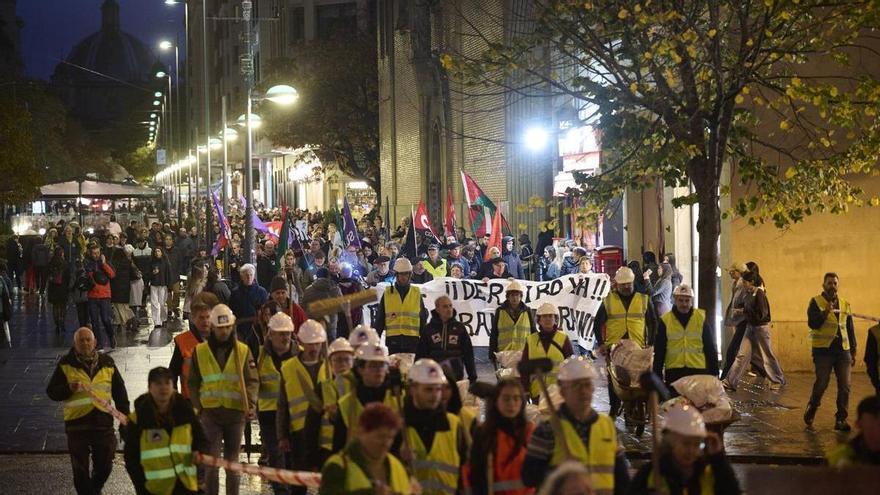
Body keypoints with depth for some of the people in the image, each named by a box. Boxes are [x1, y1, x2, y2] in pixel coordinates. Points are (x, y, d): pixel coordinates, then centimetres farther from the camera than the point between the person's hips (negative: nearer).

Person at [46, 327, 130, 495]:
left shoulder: (107, 363, 6)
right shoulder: (66, 364, 0)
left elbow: (120, 393, 13)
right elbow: (51, 392, 0)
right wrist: (69, 389, -20)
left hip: (103, 423, 2)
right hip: (77, 424, -2)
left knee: (104, 465, 13)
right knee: (80, 469, 4)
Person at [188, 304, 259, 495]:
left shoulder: (243, 351, 3)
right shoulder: (200, 351, 3)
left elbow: (252, 381, -1)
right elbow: (193, 383, 8)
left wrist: (251, 405, -15)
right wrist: (197, 407, -2)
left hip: (236, 412, 1)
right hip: (210, 412, -1)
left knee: (233, 461, 9)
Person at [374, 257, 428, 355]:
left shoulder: (417, 294, 8)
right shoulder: (387, 293, 7)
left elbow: (423, 318, 12)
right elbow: (380, 319, 9)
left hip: (412, 340, 0)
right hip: (393, 340, 0)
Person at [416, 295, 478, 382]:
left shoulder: (459, 328, 7)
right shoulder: (429, 329, 6)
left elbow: (468, 354, 8)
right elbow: (420, 354, 8)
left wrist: (472, 376, 5)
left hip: (456, 376, 0)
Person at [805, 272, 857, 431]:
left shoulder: (845, 304, 15)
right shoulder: (816, 302, 1)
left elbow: (850, 329, 19)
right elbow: (812, 323, -12)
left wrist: (853, 351, 16)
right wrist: (826, 312, -25)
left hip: (843, 350, 4)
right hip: (823, 350, -4)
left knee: (845, 387, -2)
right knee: (821, 384, -7)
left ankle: (841, 419, 4)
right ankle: (810, 411, 17)